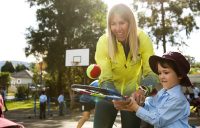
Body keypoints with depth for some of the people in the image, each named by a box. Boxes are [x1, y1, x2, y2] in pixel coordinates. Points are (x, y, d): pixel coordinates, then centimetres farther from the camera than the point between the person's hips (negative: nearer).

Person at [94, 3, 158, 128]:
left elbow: (151, 72, -21)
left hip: (133, 92, 1)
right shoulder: (103, 42, -22)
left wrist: (142, 89, -43)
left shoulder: (143, 39, -21)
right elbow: (105, 79, -23)